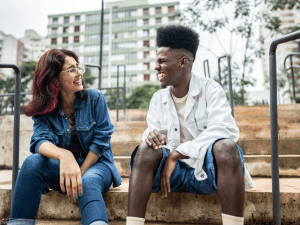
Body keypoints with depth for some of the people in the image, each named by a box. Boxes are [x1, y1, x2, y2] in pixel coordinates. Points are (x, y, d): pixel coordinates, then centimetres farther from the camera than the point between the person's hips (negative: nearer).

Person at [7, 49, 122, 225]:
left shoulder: (95, 98, -4)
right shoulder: (43, 109, -1)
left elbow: (101, 140, -6)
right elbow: (41, 141, -20)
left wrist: (80, 174, -13)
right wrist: (64, 155, -44)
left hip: (96, 164, -2)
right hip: (61, 167, 2)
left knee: (87, 184, -36)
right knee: (32, 162, -27)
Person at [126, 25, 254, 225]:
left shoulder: (210, 89, -2)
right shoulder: (158, 99, 12)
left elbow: (224, 130, -17)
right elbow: (153, 130, 8)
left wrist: (176, 154, -23)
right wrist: (153, 135, -20)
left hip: (207, 170, -3)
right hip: (173, 171, 3)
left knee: (225, 147, -33)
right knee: (145, 149, -25)